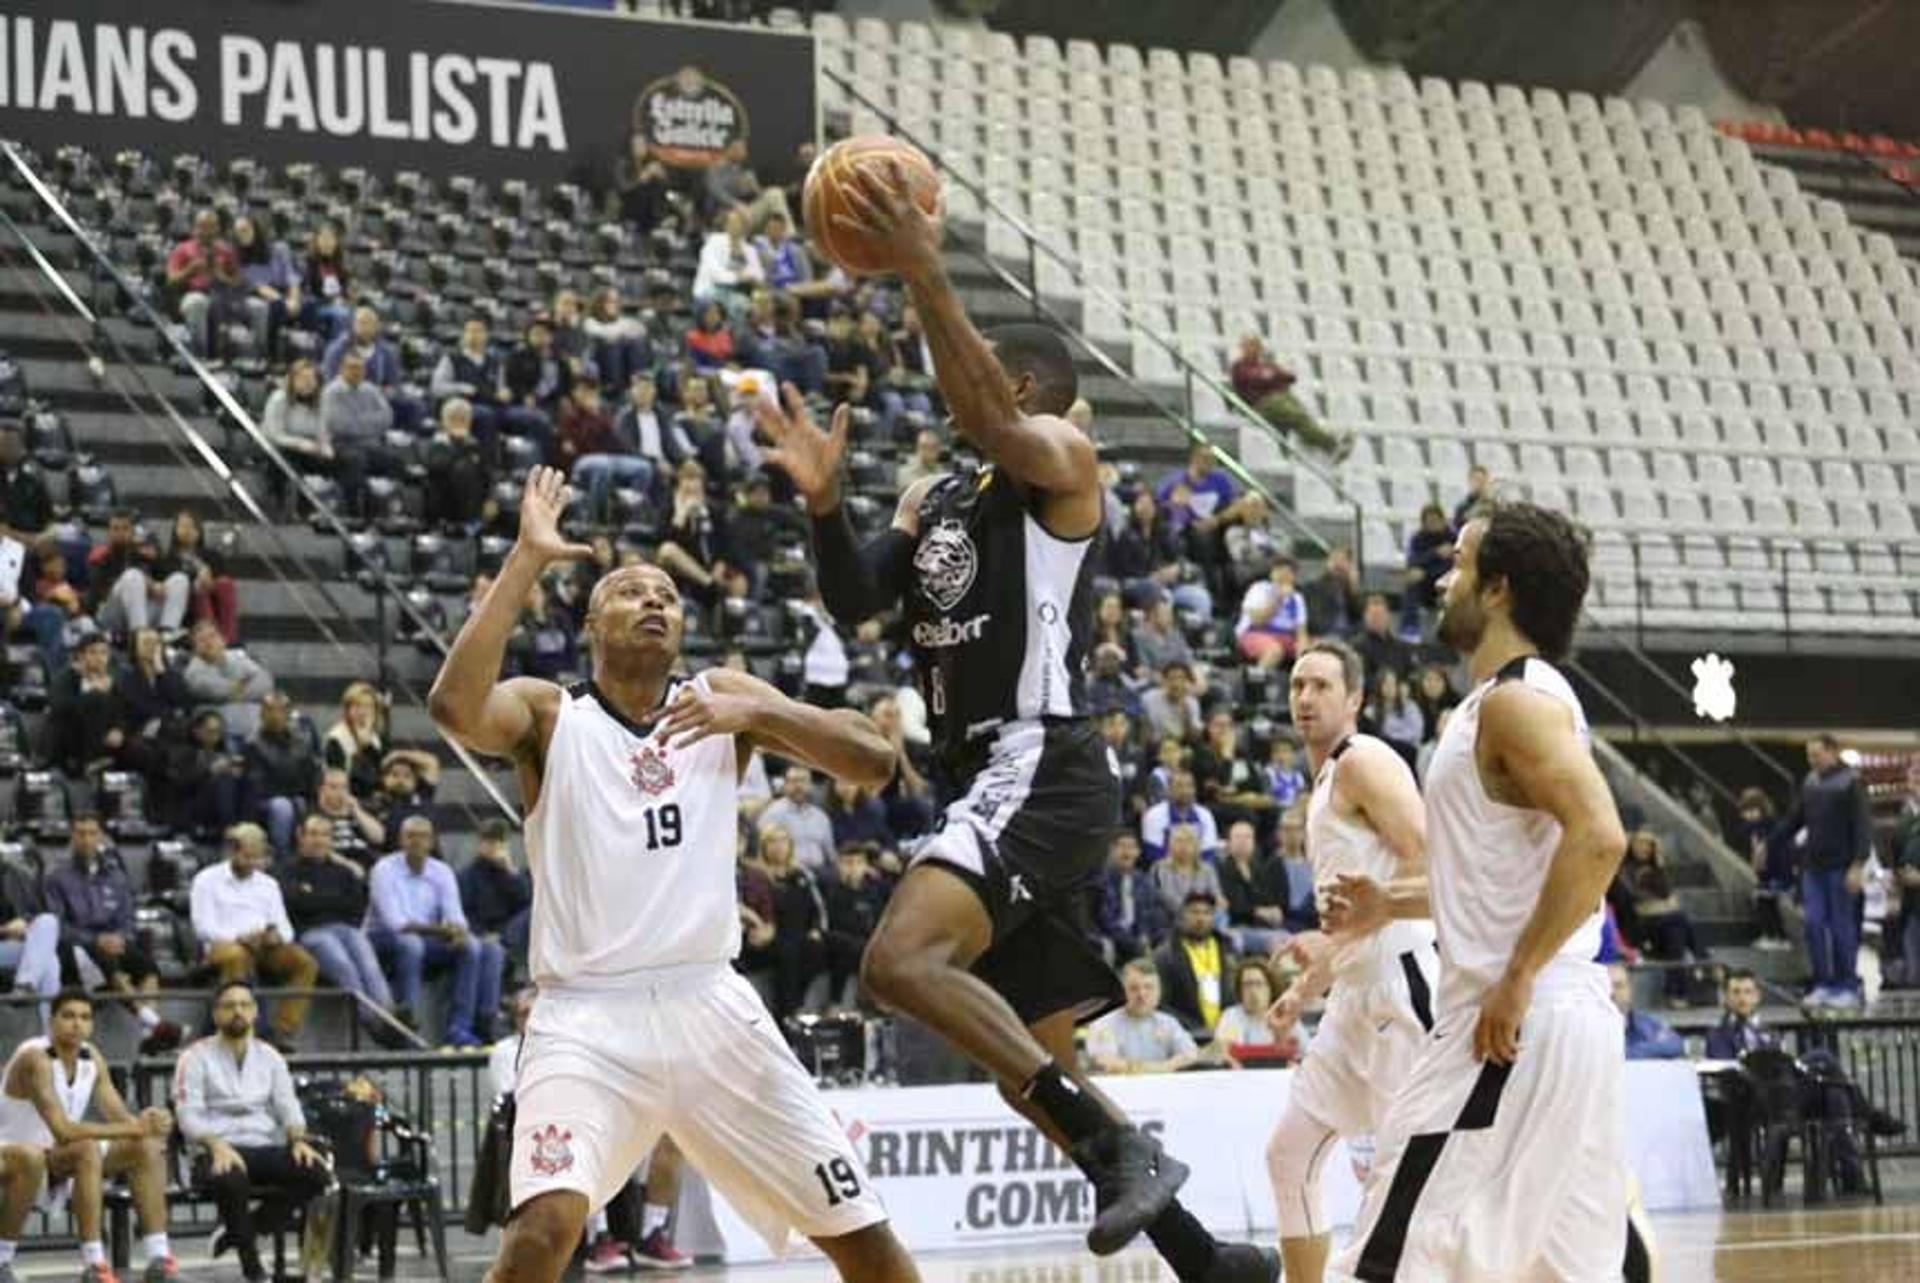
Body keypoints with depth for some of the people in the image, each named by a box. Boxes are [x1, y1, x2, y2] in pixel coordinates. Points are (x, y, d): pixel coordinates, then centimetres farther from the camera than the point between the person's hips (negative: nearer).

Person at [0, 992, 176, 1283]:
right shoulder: (35, 1059, -24)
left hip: (55, 1160, 8)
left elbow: (121, 1117, -3)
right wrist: (135, 1129, -35)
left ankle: (159, 1260, -11)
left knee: (147, 1147, -6)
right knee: (87, 1149, -37)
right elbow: (63, 1131, -32)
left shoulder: (92, 1058, 1)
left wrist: (144, 1124, -27)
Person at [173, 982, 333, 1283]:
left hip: (266, 1149, 4)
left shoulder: (270, 1057, 17)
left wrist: (298, 1140, -14)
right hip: (218, 1151, -4)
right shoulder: (196, 1057, 3)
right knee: (232, 1179, -41)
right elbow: (189, 1115, -8)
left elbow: (287, 1105, 8)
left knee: (318, 1173, -25)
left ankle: (237, 1230, -13)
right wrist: (217, 1146, -27)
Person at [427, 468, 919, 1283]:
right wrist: (526, 561, -21)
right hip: (587, 1016, -3)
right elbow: (454, 707, -22)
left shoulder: (724, 698, 10)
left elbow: (874, 762, 1)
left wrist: (759, 712, -14)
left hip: (709, 1005, 3)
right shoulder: (548, 713, 2)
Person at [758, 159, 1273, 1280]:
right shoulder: (934, 500, 21)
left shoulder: (1063, 460, -4)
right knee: (1032, 1063, 12)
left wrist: (926, 278, -31)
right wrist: (824, 501, -3)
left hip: (1042, 767, -9)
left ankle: (1125, 1149, -25)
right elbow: (855, 600, 13)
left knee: (903, 959, -29)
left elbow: (990, 422, -25)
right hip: (987, 778, 10)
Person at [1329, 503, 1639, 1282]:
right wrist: (1390, 906, 24)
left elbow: (1597, 838, -27)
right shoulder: (1501, 701, 18)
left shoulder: (1517, 699, -13)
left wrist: (1518, 979, -24)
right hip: (1564, 1023, 10)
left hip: (1518, 1027, -10)